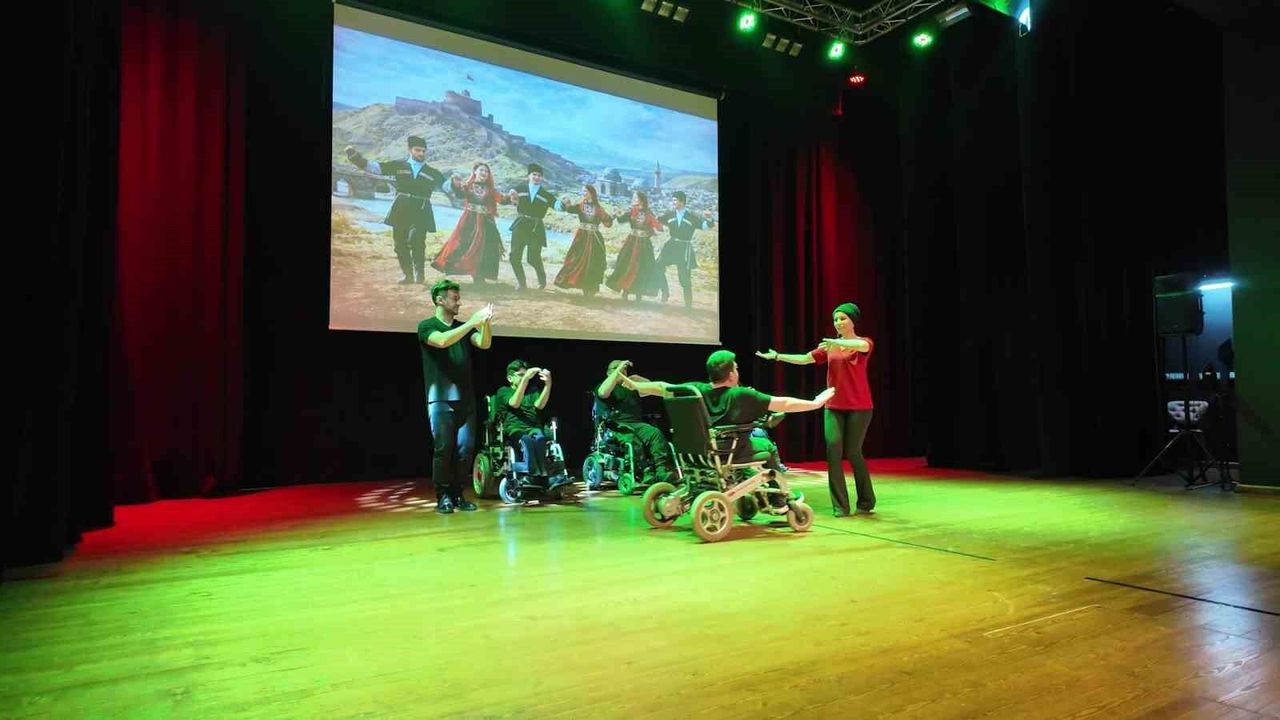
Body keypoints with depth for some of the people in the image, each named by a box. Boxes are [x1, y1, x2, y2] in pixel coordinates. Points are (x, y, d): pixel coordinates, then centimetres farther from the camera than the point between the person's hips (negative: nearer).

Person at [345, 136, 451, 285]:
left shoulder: (432, 173, 12)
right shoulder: (398, 165, 11)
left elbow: (447, 185, 7)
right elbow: (374, 166, 8)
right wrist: (355, 156, -2)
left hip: (421, 211, -2)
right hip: (401, 210, 2)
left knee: (417, 241, -18)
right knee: (400, 244, 3)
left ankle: (420, 273, -3)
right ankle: (408, 275, 14)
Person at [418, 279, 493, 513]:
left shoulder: (463, 327, 16)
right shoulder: (427, 326, 1)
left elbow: (484, 344, -2)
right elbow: (442, 341, -20)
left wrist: (485, 323, -20)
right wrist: (472, 322, -22)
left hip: (465, 399, 5)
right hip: (440, 399, -5)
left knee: (465, 448, 2)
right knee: (443, 448, -5)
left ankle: (457, 495, 11)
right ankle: (443, 496, 4)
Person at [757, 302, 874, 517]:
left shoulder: (865, 343, -3)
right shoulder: (829, 347, 11)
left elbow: (861, 345, -27)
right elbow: (804, 359, 5)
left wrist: (837, 342, -45)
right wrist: (778, 356, -7)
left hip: (859, 407, -4)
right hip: (833, 407, 4)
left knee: (853, 452, -3)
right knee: (833, 451, -7)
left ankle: (866, 501, 19)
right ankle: (840, 505, 1)